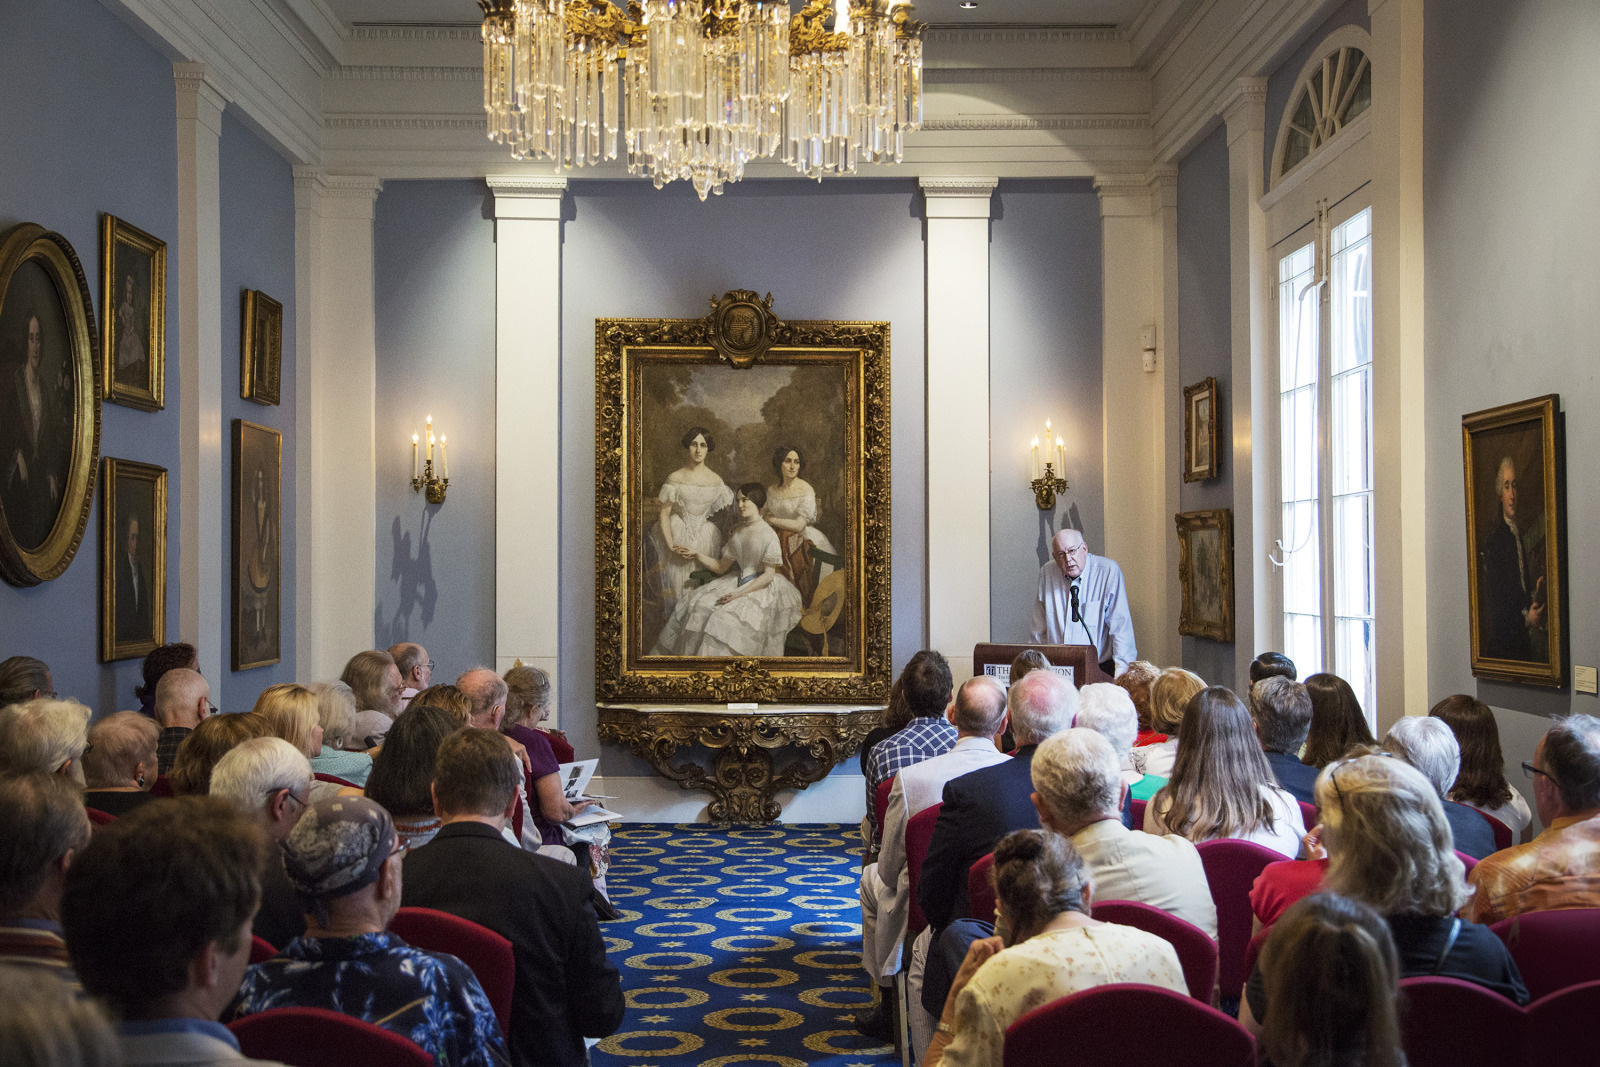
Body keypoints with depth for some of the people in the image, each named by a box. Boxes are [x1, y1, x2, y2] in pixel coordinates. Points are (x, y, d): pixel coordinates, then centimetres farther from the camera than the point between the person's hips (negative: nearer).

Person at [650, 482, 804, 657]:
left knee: (726, 617, -29)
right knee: (698, 605, -12)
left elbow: (768, 575, -13)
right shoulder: (738, 533, 10)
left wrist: (739, 594, -20)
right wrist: (696, 555, 1)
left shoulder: (768, 535, -12)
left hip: (762, 587, -7)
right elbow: (721, 567, 13)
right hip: (739, 582, 7)